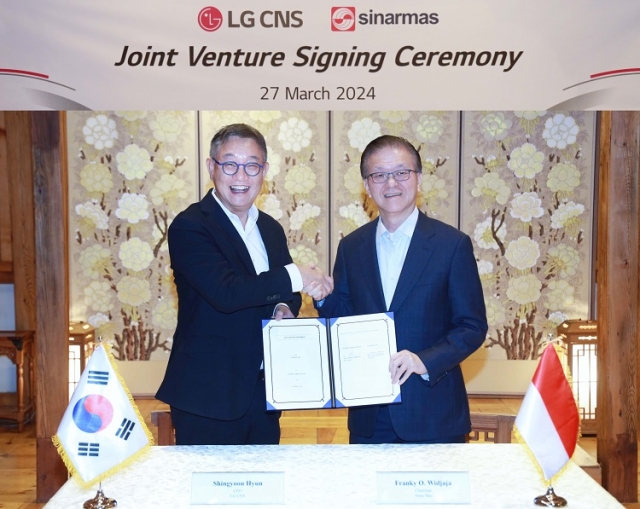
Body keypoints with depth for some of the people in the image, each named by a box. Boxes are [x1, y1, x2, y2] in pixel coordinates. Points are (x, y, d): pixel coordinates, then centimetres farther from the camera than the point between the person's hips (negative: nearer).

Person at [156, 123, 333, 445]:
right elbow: (225, 292, -24)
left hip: (264, 392, 6)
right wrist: (294, 277, -18)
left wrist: (285, 309, -7)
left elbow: (286, 294, 17)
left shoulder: (271, 229, 12)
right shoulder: (189, 226, -11)